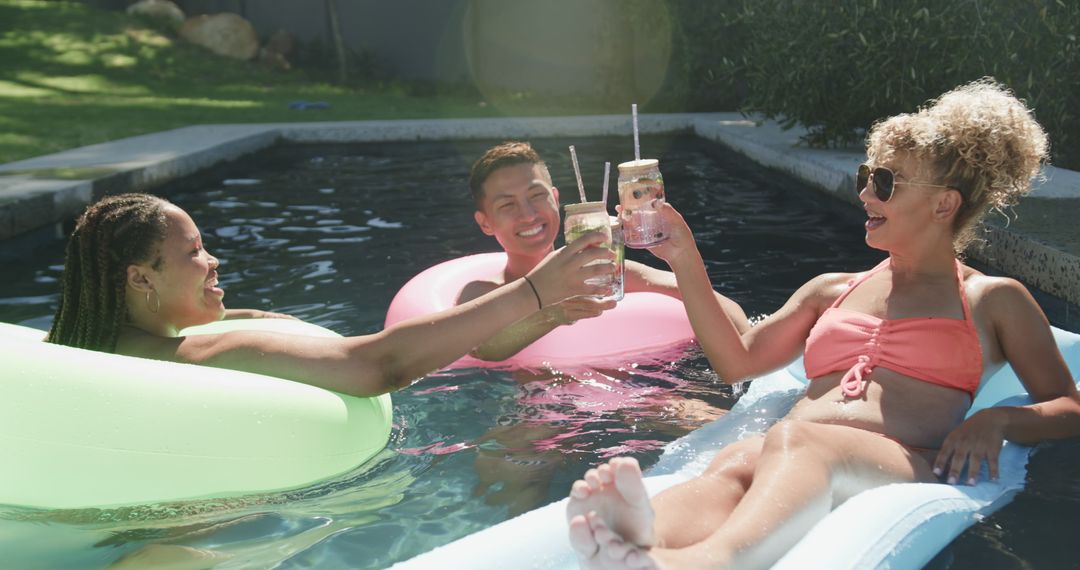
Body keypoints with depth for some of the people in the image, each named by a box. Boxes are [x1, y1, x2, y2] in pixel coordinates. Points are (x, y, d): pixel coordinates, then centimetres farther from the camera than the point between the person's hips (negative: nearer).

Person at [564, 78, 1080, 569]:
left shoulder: (993, 301, 23)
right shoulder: (833, 291, 33)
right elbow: (737, 361, 29)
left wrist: (995, 419, -3)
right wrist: (686, 262, 24)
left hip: (906, 470, -3)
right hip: (788, 471, 4)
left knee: (794, 440, -40)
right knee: (733, 461, -36)